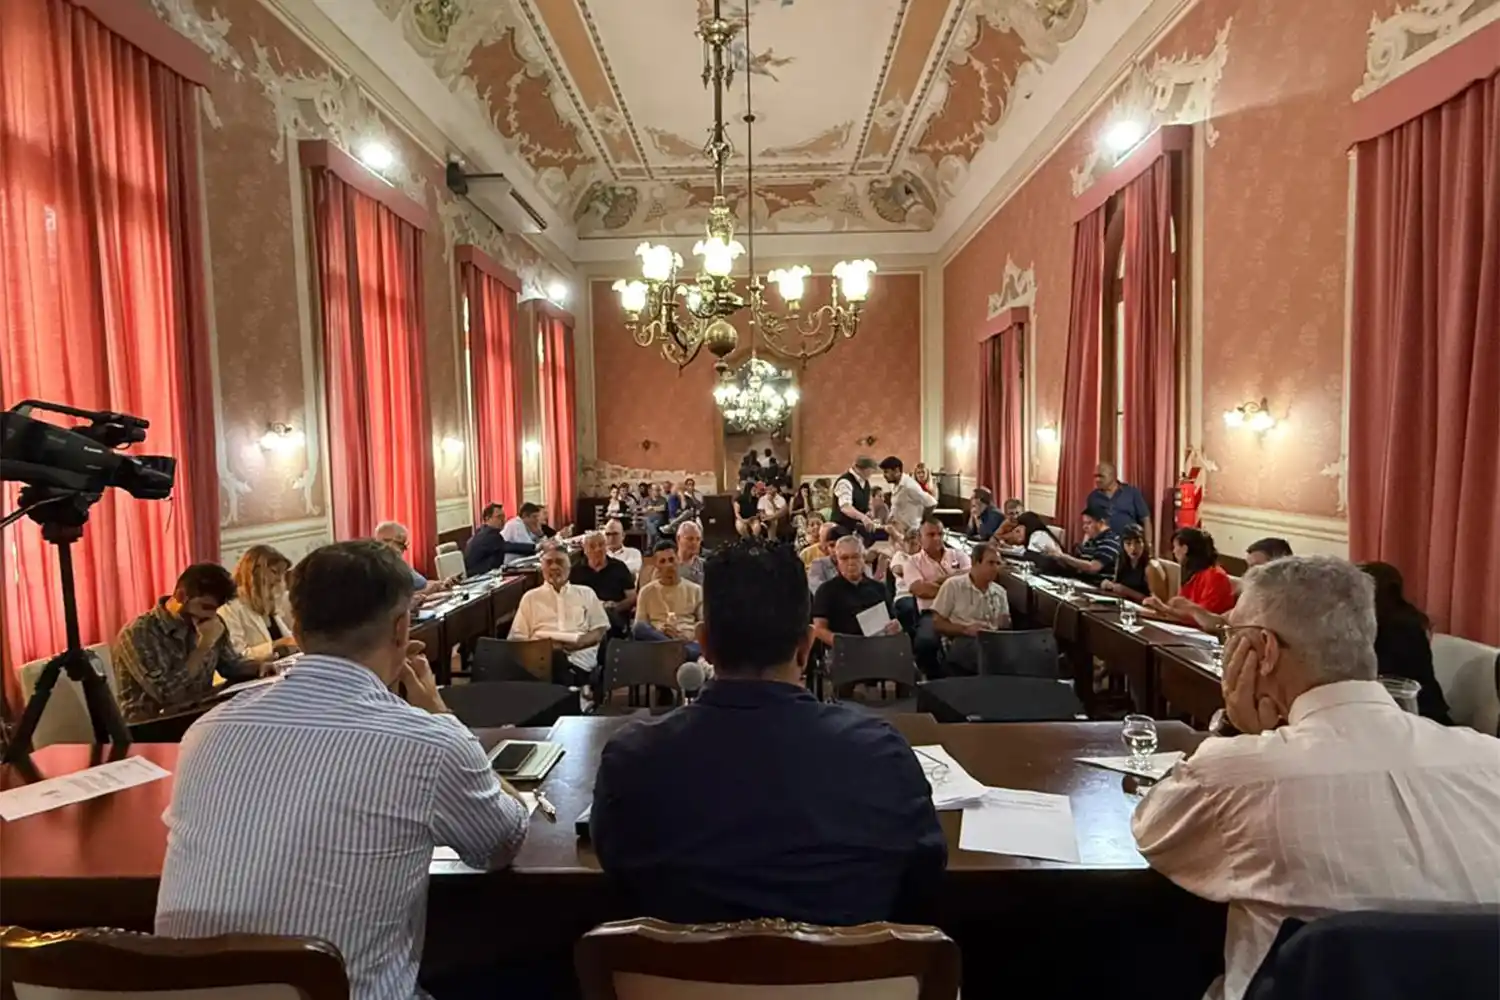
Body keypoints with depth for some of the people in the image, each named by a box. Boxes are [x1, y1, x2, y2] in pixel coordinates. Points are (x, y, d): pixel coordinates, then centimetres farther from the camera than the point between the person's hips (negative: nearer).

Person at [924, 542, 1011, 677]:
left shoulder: (1000, 592, 19)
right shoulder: (953, 585, 3)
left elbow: (1005, 627, 18)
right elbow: (937, 623, 1)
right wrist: (965, 630, -14)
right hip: (958, 646, -3)